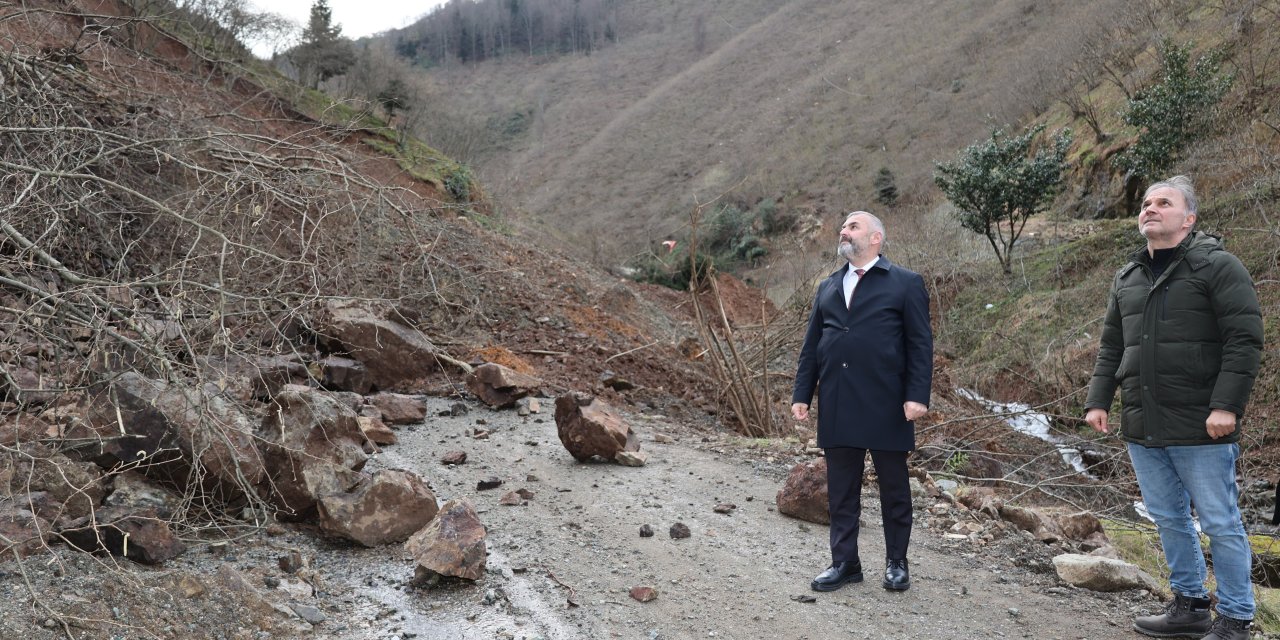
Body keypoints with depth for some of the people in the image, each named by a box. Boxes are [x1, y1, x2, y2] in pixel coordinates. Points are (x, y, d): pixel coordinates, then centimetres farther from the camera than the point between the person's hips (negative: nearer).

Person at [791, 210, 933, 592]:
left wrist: (917, 395, -13)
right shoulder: (828, 288, 15)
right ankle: (845, 563, 20)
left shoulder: (905, 284, 1)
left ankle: (896, 563, 21)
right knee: (841, 490, 9)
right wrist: (802, 394, 7)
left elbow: (921, 344, -5)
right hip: (837, 407, 4)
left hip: (885, 406, -4)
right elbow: (811, 345, 14)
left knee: (894, 487, 8)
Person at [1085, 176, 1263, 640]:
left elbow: (1245, 339, -12)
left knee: (1220, 523, 3)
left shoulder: (1217, 266, -6)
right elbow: (1111, 347, 18)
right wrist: (1098, 400, 9)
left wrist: (1227, 404, -20)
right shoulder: (1127, 278, 13)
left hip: (1200, 427, -6)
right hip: (1142, 428, 6)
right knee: (1168, 520, 14)